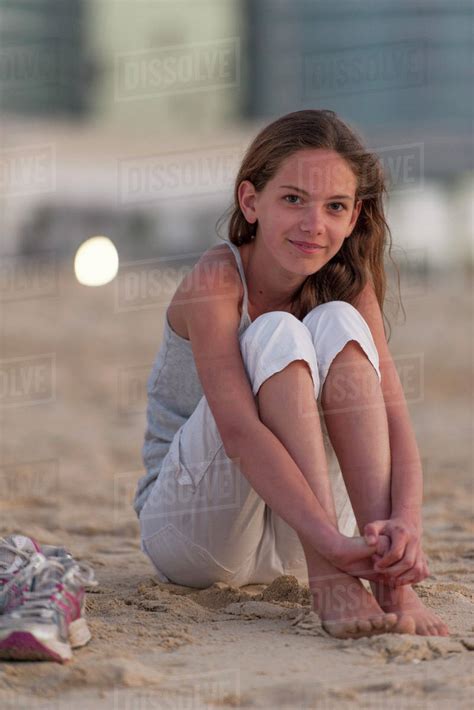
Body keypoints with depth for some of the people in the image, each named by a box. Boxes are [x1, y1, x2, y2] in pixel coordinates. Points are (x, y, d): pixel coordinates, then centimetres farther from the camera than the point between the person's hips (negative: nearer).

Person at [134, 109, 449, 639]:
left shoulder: (350, 288, -4)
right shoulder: (215, 281, -19)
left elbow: (392, 414, -17)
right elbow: (239, 431, -32)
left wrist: (406, 519, -39)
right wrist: (331, 541, -45)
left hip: (291, 543, 4)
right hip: (189, 528, -4)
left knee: (338, 324, -20)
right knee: (278, 335, -26)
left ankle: (388, 578, -31)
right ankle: (327, 579, -39)